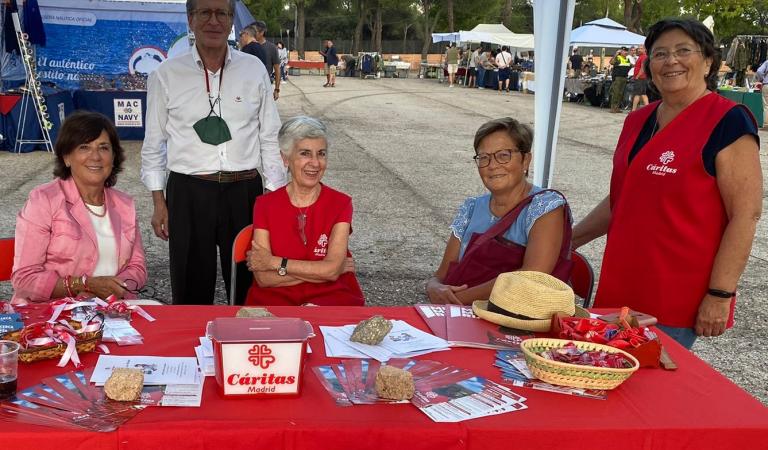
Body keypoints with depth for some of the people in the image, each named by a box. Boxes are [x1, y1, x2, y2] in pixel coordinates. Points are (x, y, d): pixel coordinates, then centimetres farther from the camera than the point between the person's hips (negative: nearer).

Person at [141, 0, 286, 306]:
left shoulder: (254, 70, 3)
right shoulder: (166, 75, 1)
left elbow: (270, 138, 6)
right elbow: (154, 144, 6)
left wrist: (275, 196, 3)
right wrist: (158, 202, 4)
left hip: (244, 191, 1)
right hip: (188, 192, -1)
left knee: (247, 284, 11)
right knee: (191, 285, 9)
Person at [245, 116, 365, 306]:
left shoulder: (340, 203, 1)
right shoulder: (264, 205, 2)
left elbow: (332, 270, -11)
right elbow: (263, 278, -7)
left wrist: (274, 262, -9)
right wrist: (320, 269, -10)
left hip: (330, 299, -1)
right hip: (275, 300, 1)